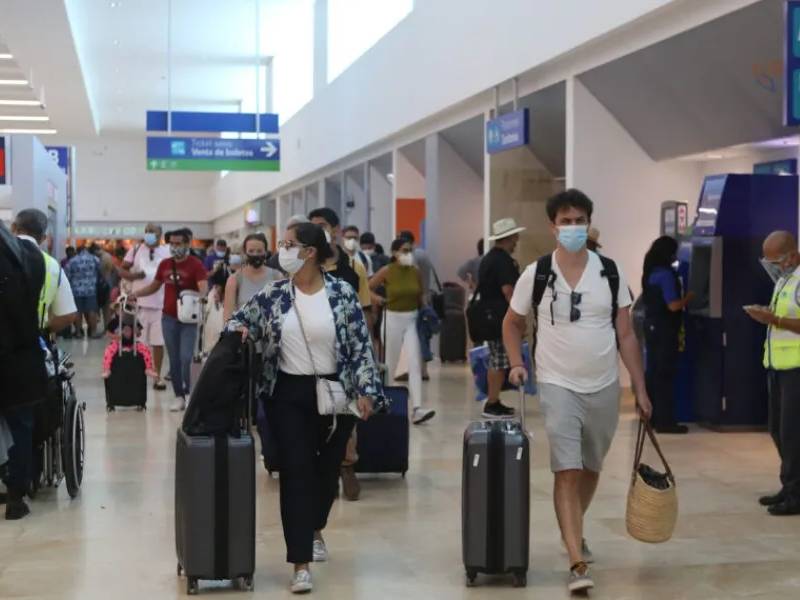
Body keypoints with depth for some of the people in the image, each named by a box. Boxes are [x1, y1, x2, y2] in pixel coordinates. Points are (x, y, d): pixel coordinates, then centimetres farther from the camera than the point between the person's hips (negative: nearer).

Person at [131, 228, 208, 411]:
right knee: (174, 360, 7)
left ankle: (191, 394, 1)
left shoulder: (196, 265, -8)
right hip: (169, 318, 5)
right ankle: (179, 396, 14)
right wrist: (134, 294, 11)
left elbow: (204, 288, -19)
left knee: (186, 358, -12)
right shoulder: (164, 264, 8)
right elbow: (154, 286, 20)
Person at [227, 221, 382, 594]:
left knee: (328, 468, 15)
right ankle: (301, 563, -4)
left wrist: (365, 390, -11)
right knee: (295, 472, -5)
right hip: (288, 395, 0)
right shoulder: (272, 295, -2)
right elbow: (239, 321, 11)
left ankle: (315, 529, 43)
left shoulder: (342, 294, -7)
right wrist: (238, 331, -12)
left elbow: (361, 345, -6)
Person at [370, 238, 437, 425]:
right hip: (393, 319, -2)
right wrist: (379, 300, -7)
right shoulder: (386, 271, -7)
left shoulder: (416, 272, 2)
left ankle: (417, 409, -15)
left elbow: (420, 297, 10)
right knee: (390, 364, 11)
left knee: (415, 364, -9)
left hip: (413, 320, 2)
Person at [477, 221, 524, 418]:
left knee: (495, 362, 15)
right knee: (500, 364, -5)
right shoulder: (503, 261, -15)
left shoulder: (488, 258, 16)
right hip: (501, 318, -10)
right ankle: (492, 405, -3)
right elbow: (508, 291, -21)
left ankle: (493, 401, 20)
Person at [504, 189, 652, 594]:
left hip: (604, 387, 3)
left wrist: (640, 389, 1)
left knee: (591, 469, 17)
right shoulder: (536, 275, -5)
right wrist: (516, 364, -4)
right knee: (567, 471, -12)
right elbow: (512, 323, 11)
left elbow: (626, 335, 3)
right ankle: (578, 563, -14)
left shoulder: (610, 274, -1)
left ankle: (572, 532, 41)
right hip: (558, 386, -3)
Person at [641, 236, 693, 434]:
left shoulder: (650, 273, 10)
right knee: (666, 374, -4)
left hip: (652, 325, 9)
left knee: (653, 371, 13)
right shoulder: (666, 274, -17)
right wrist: (689, 297, -5)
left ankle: (652, 416, 18)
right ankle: (665, 421, -2)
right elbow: (673, 305, -22)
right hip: (664, 328, -9)